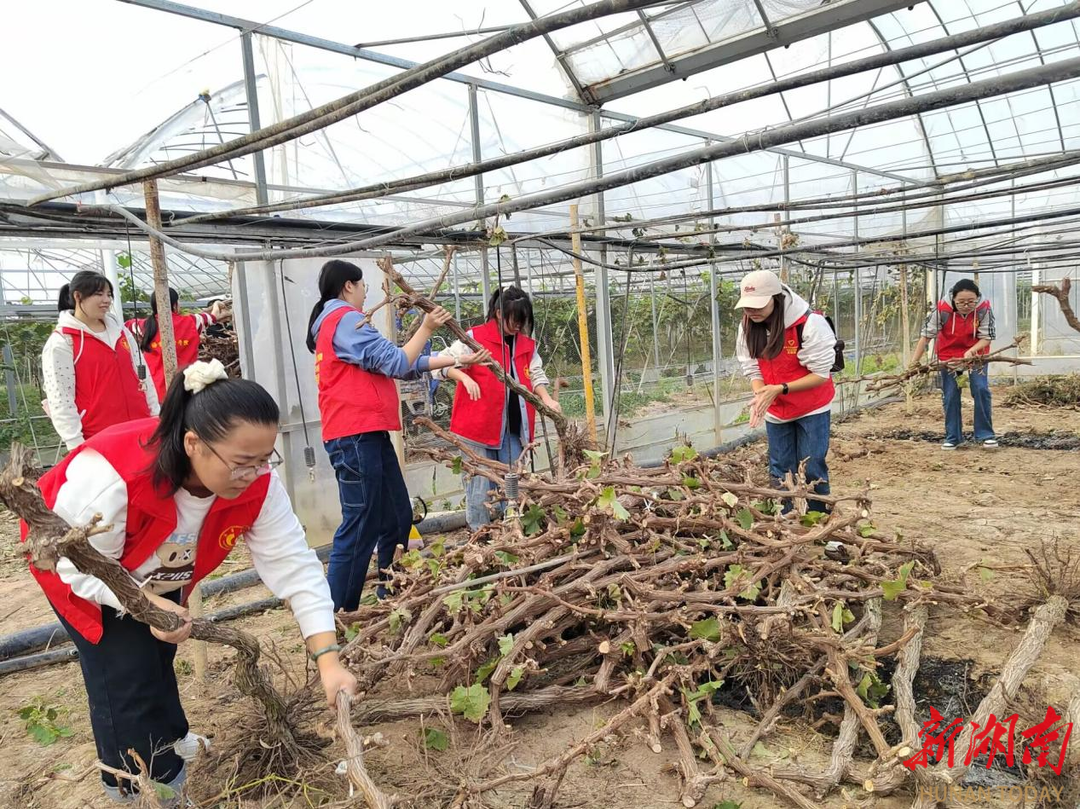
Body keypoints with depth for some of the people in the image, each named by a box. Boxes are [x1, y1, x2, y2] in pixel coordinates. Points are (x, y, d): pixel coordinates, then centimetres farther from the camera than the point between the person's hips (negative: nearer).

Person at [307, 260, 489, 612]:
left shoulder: (334, 321, 25)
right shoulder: (345, 319, -8)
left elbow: (405, 366, 21)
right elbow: (397, 363, -13)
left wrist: (460, 361, 19)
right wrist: (426, 328, 0)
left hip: (366, 436, 10)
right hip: (357, 437, -10)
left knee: (397, 518, 13)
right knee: (360, 528, -8)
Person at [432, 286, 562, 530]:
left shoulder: (527, 344, 11)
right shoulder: (475, 338, -6)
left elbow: (536, 374, 14)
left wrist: (546, 398, -3)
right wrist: (465, 378, -21)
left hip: (513, 427, 5)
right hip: (479, 425, -5)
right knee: (481, 485, 0)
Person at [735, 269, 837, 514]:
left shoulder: (809, 324, -25)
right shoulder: (748, 328, -10)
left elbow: (821, 374, -20)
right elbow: (753, 370, -3)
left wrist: (780, 389, -29)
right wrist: (760, 396, -24)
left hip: (812, 409, -4)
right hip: (775, 412, 5)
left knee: (812, 469, -1)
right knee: (780, 471, 10)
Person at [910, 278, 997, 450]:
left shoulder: (984, 309, -24)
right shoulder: (942, 309, -25)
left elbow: (986, 337, -15)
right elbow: (927, 334, -16)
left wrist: (971, 351, -33)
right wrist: (915, 361, -15)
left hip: (976, 353, 0)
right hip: (948, 355, 0)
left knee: (981, 390, -12)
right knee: (950, 396, 2)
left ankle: (985, 434, 0)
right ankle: (953, 437, 14)